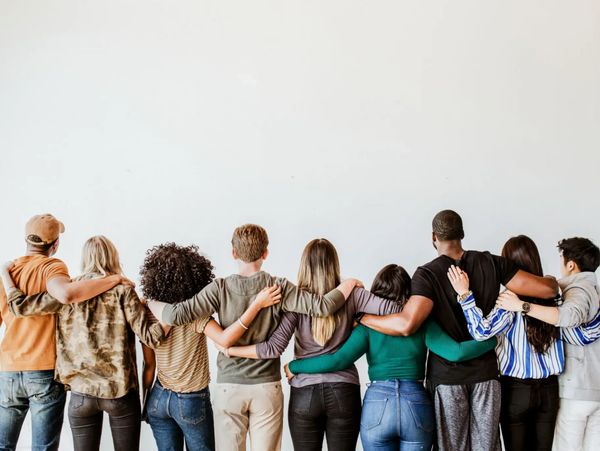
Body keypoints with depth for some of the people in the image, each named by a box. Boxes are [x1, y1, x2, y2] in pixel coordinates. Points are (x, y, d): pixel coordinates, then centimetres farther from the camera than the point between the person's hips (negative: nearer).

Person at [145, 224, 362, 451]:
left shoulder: (220, 289, -7)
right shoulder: (278, 288, -6)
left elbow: (176, 315, -14)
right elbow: (321, 306, -12)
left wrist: (149, 302, 6)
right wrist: (349, 284, 5)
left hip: (229, 387, 0)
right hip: (267, 388, 0)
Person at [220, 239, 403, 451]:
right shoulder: (350, 295, -3)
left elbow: (274, 348, -13)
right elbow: (392, 309, -12)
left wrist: (229, 350, -4)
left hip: (305, 393, 0)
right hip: (344, 392, 1)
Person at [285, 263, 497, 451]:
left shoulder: (368, 325, 3)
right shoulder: (423, 324, 5)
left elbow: (337, 360, -7)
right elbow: (456, 352, -7)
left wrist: (293, 366, 4)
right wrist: (493, 339, 5)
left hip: (377, 404, -1)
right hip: (416, 405, 1)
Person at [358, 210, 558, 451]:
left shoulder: (427, 274, -11)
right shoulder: (491, 263, -1)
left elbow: (407, 324, -26)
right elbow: (546, 290, -3)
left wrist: (363, 318, -13)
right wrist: (551, 280, 20)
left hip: (446, 377, -2)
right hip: (485, 374, 3)